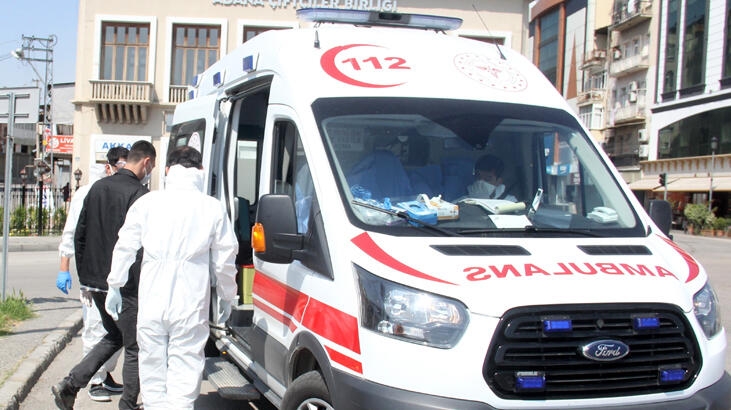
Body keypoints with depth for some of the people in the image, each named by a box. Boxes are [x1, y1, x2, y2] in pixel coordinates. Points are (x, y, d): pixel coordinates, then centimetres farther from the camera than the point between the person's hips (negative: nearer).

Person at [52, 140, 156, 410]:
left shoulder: (98, 187, 9)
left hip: (97, 282, 8)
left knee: (113, 337, 23)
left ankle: (70, 384, 12)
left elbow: (80, 235, 14)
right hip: (125, 286, -8)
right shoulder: (138, 194, -14)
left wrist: (85, 277, 20)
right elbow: (142, 246, -19)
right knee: (134, 348, 6)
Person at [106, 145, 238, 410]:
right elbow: (225, 259, 6)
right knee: (185, 368, 3)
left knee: (152, 363, 15)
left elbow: (125, 247, 9)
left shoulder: (148, 202, 3)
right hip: (191, 304, -1)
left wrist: (114, 286, 21)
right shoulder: (213, 208, 1)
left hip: (151, 301, 2)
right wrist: (226, 297, 19)